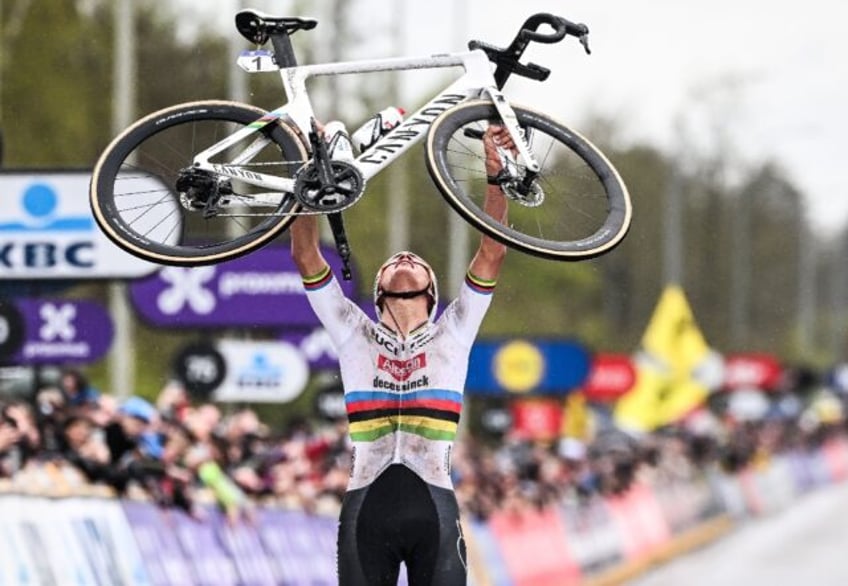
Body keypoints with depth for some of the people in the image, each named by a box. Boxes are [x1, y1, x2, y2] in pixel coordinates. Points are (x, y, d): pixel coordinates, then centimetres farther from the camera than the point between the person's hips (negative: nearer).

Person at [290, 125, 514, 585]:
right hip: (366, 507, 0)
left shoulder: (451, 335, 16)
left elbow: (492, 254, 7)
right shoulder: (355, 334, 16)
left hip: (434, 508, 0)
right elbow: (306, 257, 7)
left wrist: (495, 175, -3)